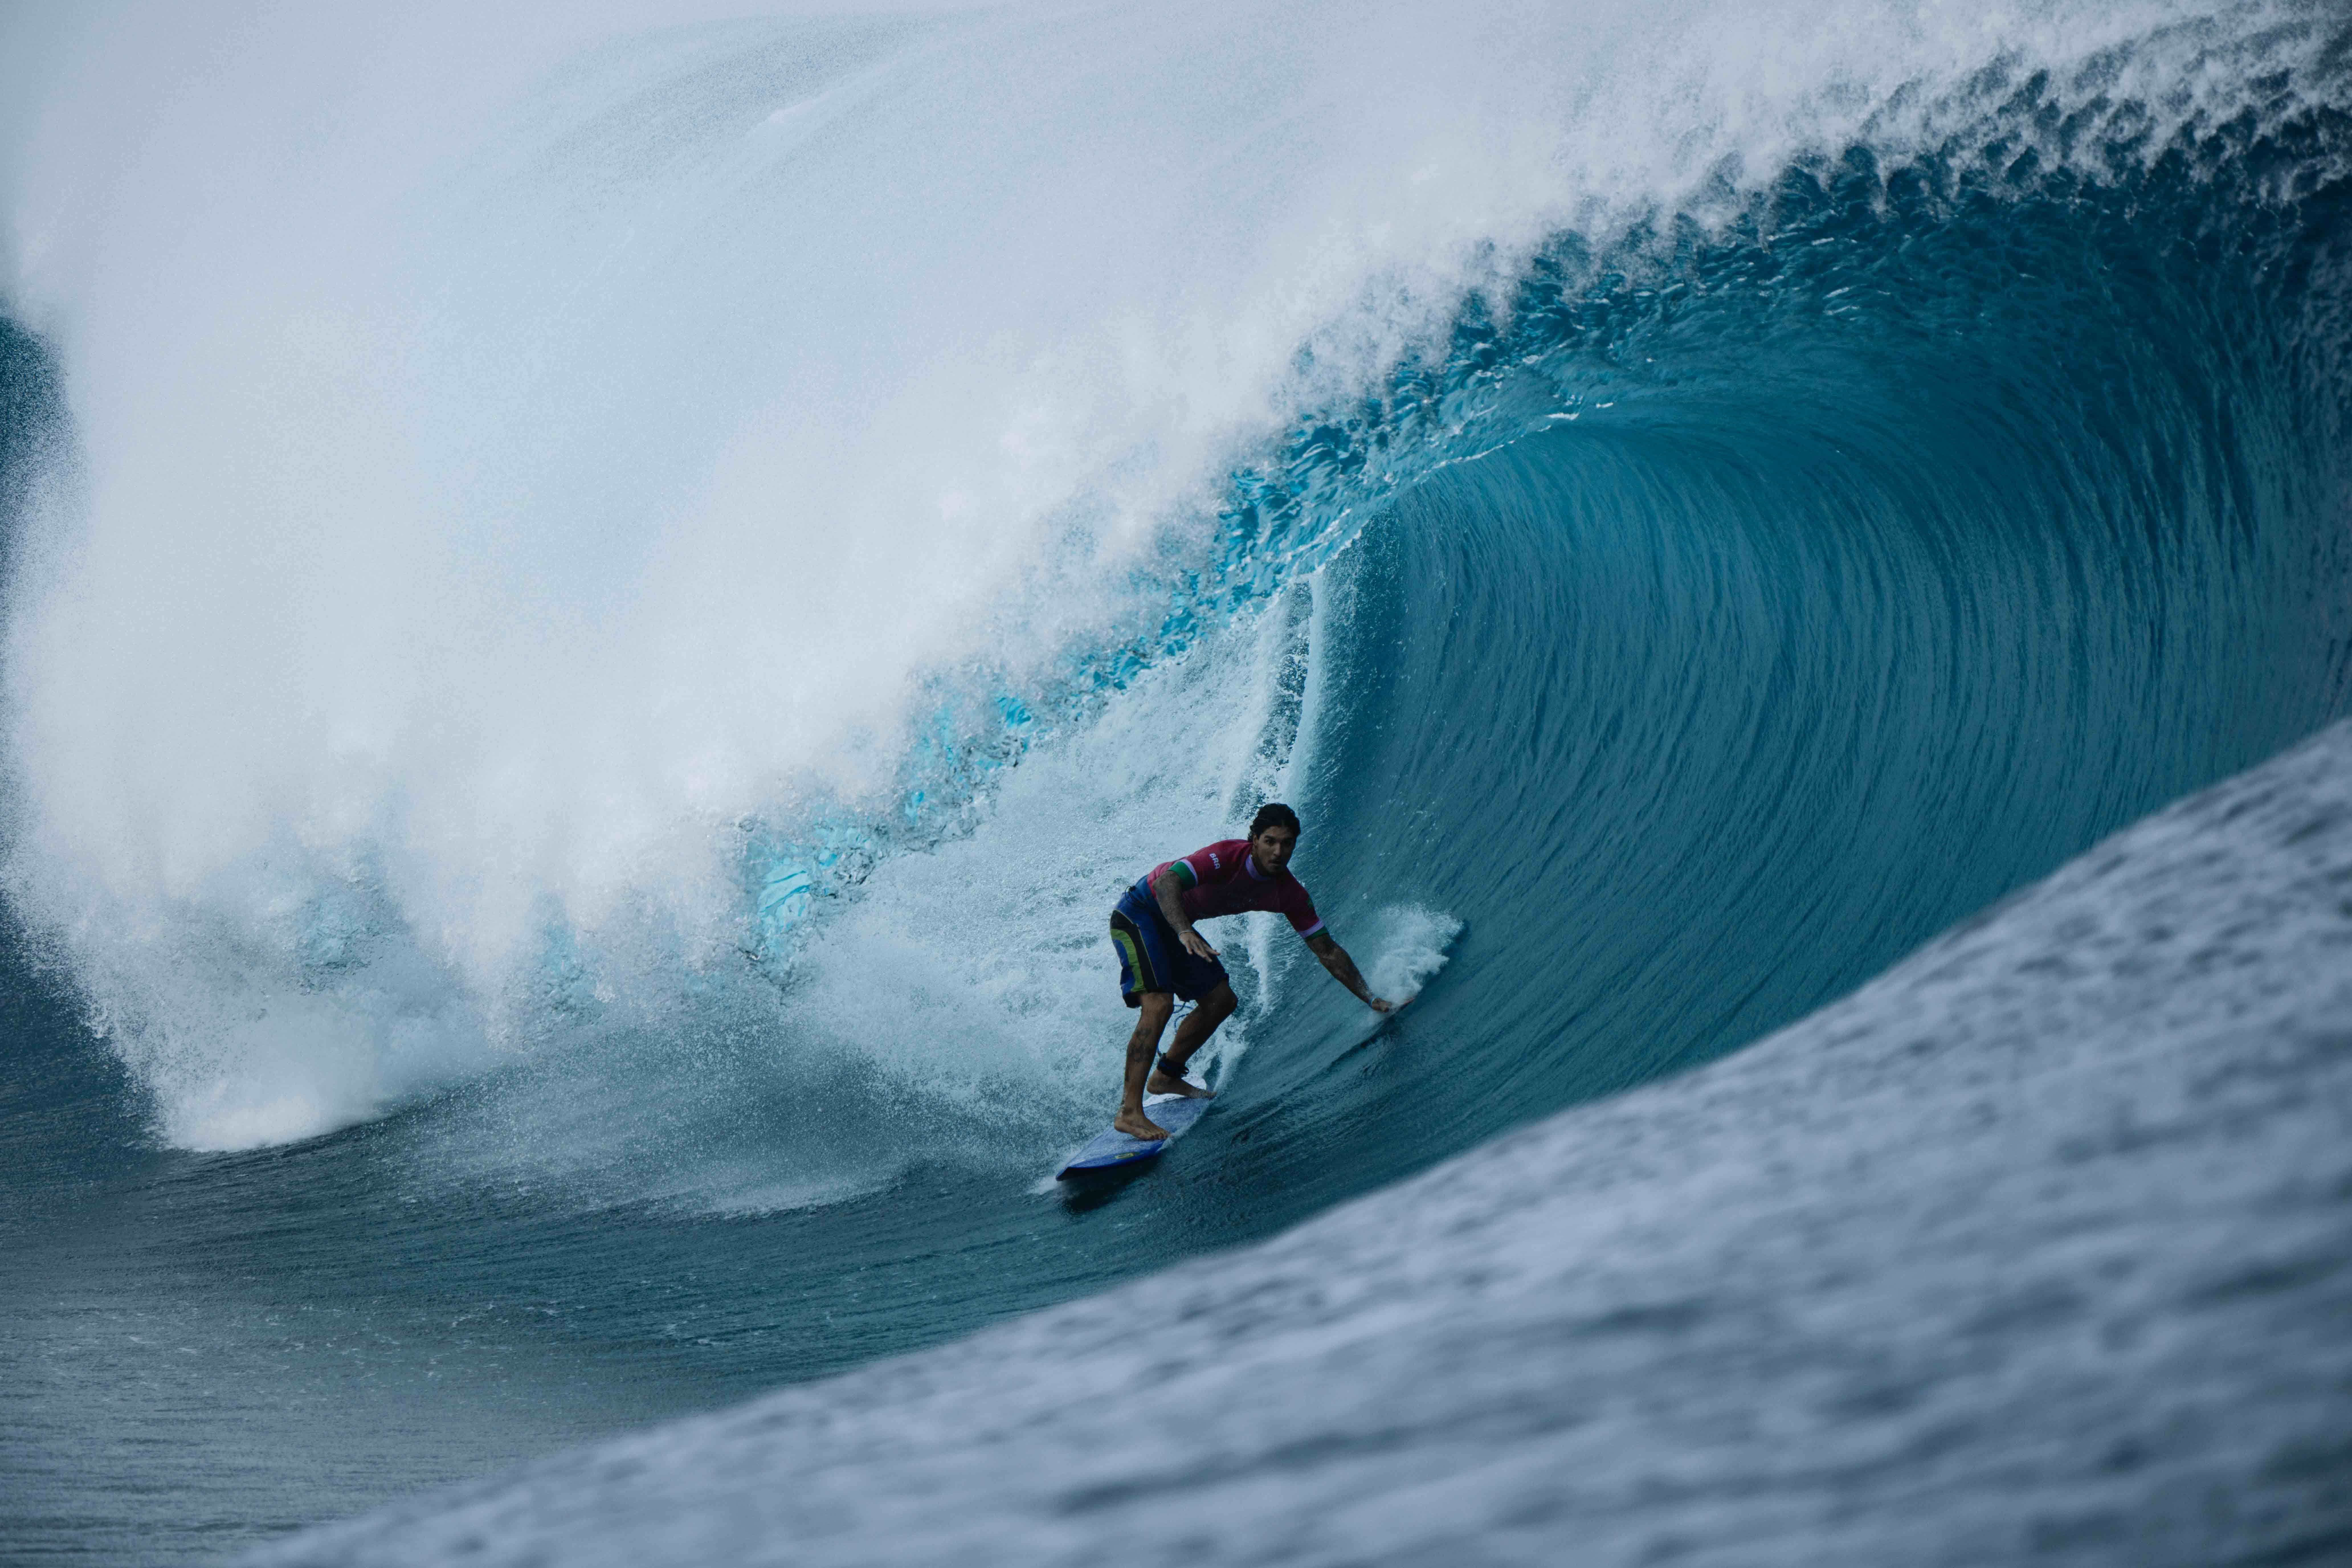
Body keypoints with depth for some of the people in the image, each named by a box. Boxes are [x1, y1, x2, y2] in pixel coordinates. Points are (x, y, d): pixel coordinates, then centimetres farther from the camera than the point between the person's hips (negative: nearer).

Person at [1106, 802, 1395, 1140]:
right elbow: (1166, 882, -43)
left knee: (1220, 1001, 12)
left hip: (1174, 923, 8)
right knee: (1159, 1004, -24)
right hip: (1139, 913, -8)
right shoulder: (1227, 856, -31)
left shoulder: (1290, 894, -9)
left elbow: (1327, 951, -3)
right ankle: (1129, 1112, -26)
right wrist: (1185, 933, -60)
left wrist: (1370, 998, -7)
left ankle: (1165, 1077, 29)